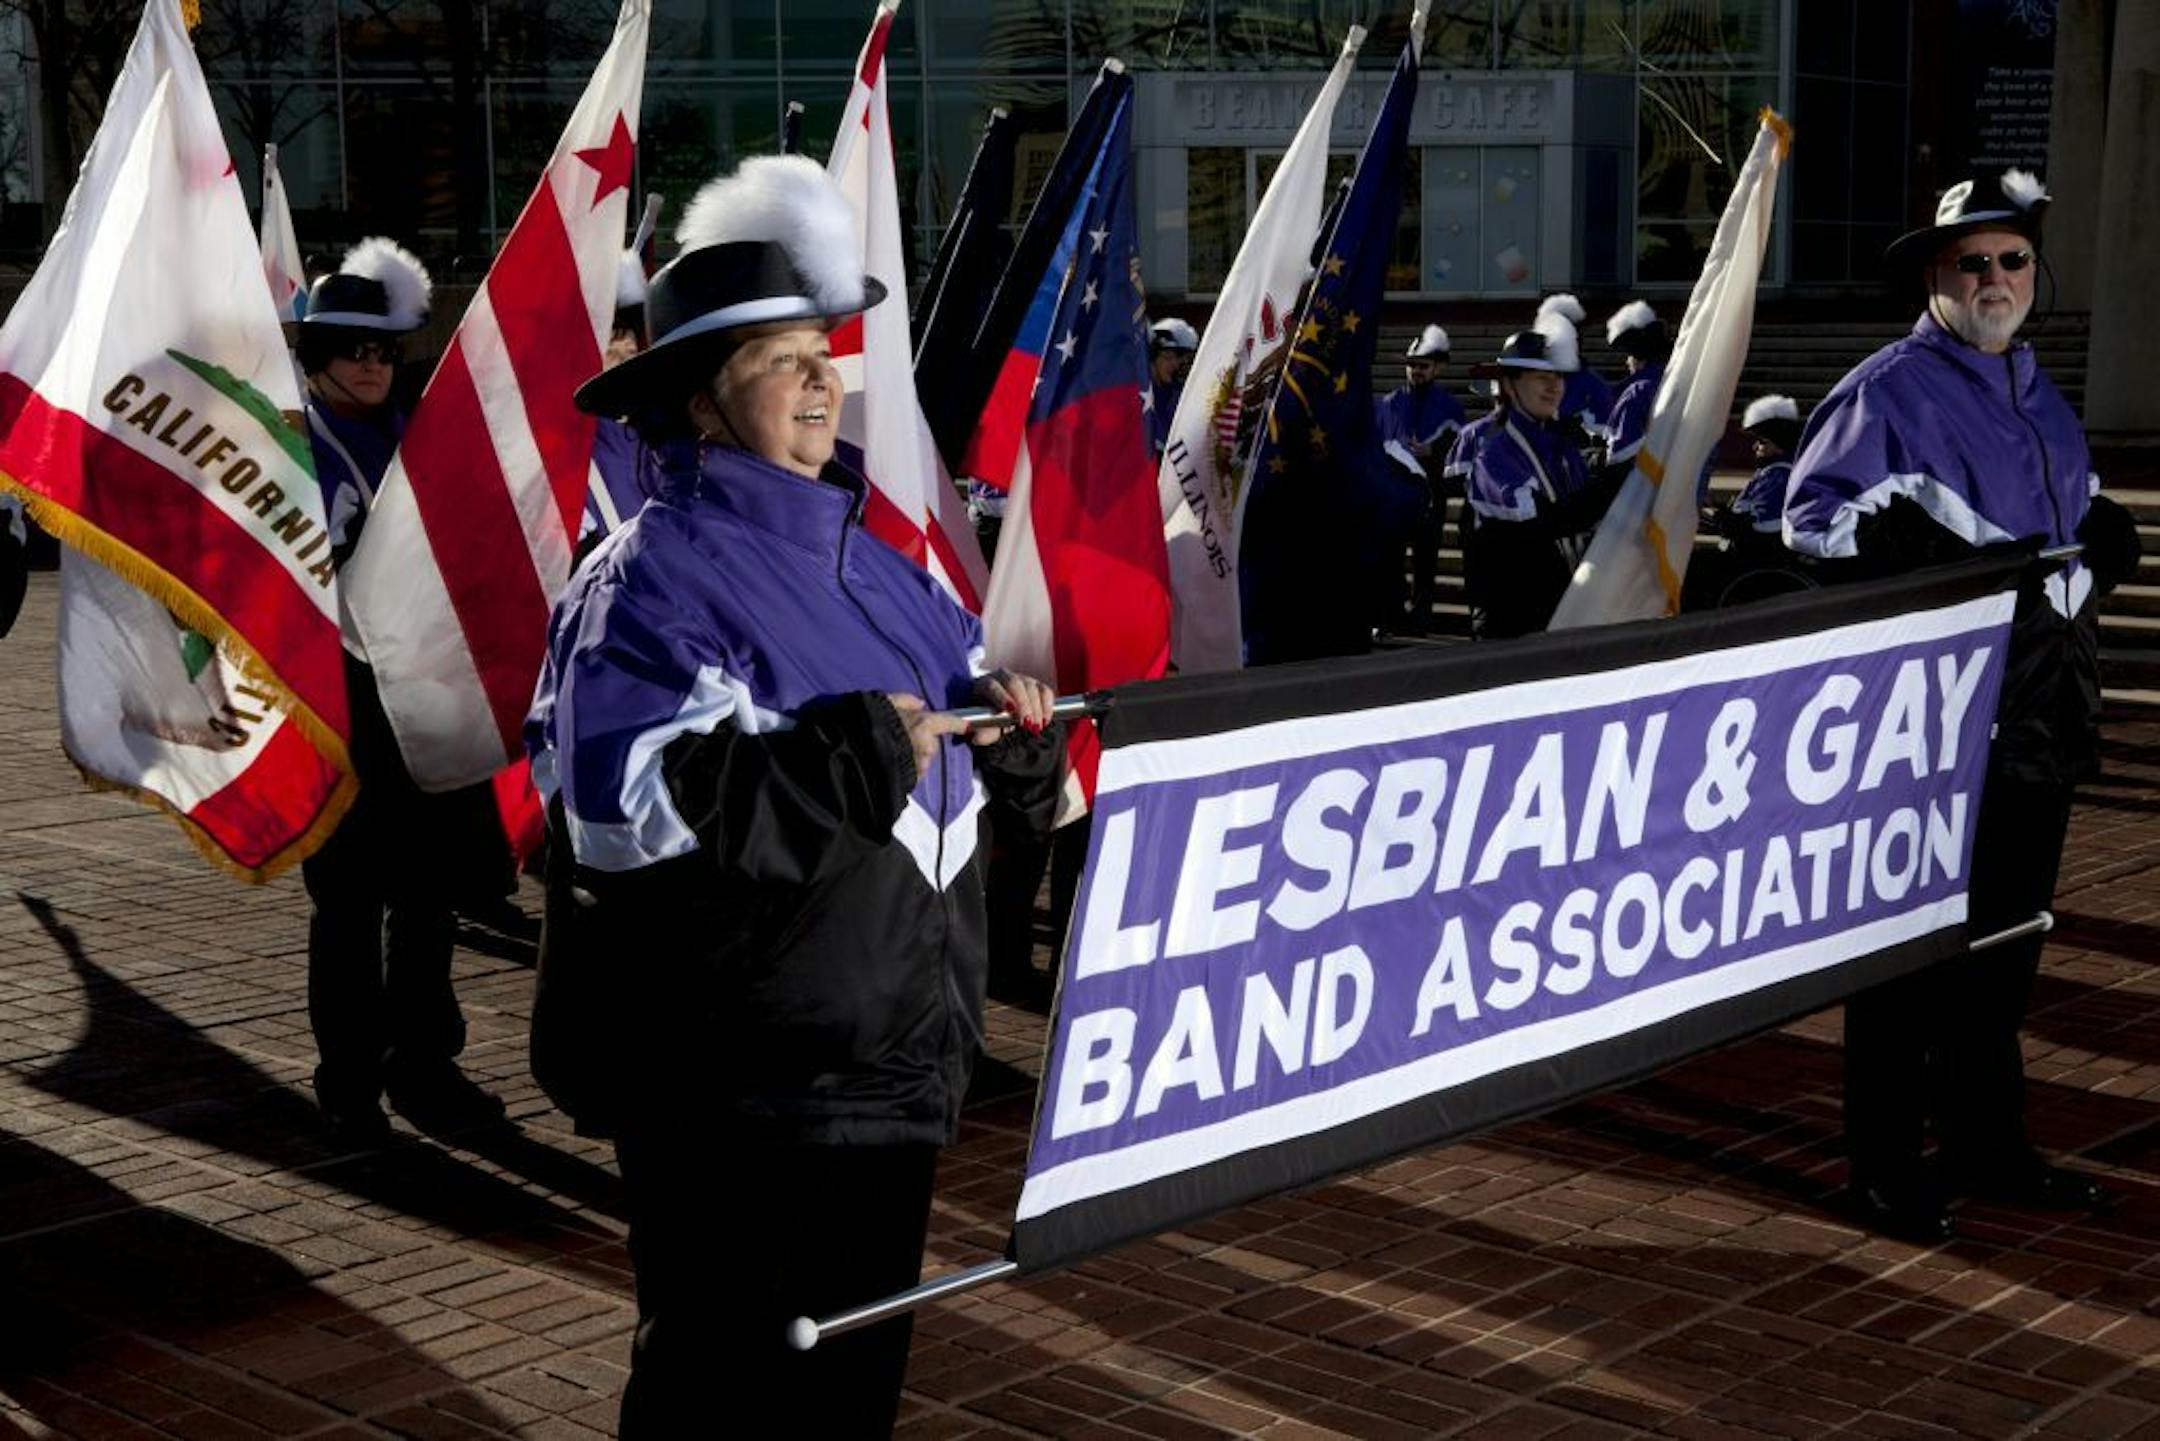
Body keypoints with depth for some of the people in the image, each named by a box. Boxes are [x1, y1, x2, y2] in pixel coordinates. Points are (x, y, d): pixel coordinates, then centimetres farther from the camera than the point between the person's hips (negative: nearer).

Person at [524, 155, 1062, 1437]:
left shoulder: (873, 557, 12)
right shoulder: (655, 577, -13)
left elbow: (960, 760, 19)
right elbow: (627, 804, -26)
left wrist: (1014, 724, -5)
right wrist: (856, 755, -27)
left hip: (891, 1061, 8)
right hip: (737, 1085, -8)